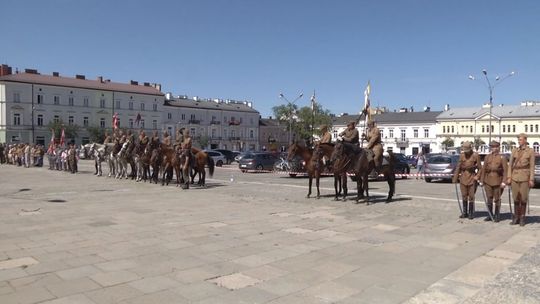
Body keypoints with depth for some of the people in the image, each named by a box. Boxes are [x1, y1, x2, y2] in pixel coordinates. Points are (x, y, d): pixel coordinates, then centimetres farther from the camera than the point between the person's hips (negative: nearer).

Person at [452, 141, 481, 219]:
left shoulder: (475, 155, -5)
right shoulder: (462, 155, 5)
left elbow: (479, 167, -3)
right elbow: (458, 167, 7)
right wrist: (455, 178, 6)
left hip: (472, 178, -3)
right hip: (463, 178, 3)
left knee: (471, 196, 1)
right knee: (464, 196, 8)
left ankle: (471, 213, 11)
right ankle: (465, 212, 18)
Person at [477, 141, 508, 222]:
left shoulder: (502, 158, -1)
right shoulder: (487, 157, 8)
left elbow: (505, 170, -7)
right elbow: (483, 169, 8)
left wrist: (504, 182, -16)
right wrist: (481, 181, 5)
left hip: (497, 181, -3)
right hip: (488, 181, 3)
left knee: (497, 199, 4)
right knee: (489, 199, 7)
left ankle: (497, 216, 15)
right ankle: (490, 215, 18)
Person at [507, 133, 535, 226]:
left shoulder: (530, 151, 0)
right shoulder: (514, 150, 8)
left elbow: (532, 166, -3)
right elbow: (510, 165, 7)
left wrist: (531, 179, -8)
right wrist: (509, 177, 1)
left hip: (525, 176, -3)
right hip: (515, 176, 3)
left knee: (523, 198, 1)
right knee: (516, 198, 5)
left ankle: (522, 218, 11)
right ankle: (516, 217, 14)